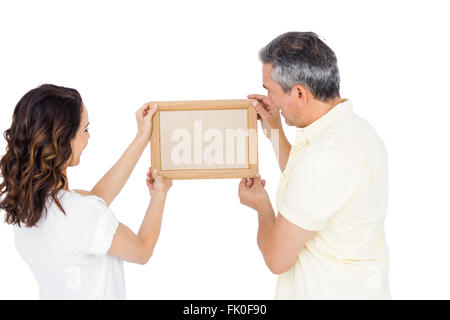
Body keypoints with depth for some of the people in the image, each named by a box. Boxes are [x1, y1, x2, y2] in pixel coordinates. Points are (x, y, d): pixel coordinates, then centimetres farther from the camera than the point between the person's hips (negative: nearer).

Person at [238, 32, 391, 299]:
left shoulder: (324, 156, -28)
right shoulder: (356, 127, 2)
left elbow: (277, 258, -21)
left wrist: (261, 205, -2)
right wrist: (275, 132, 18)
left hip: (330, 292, -9)